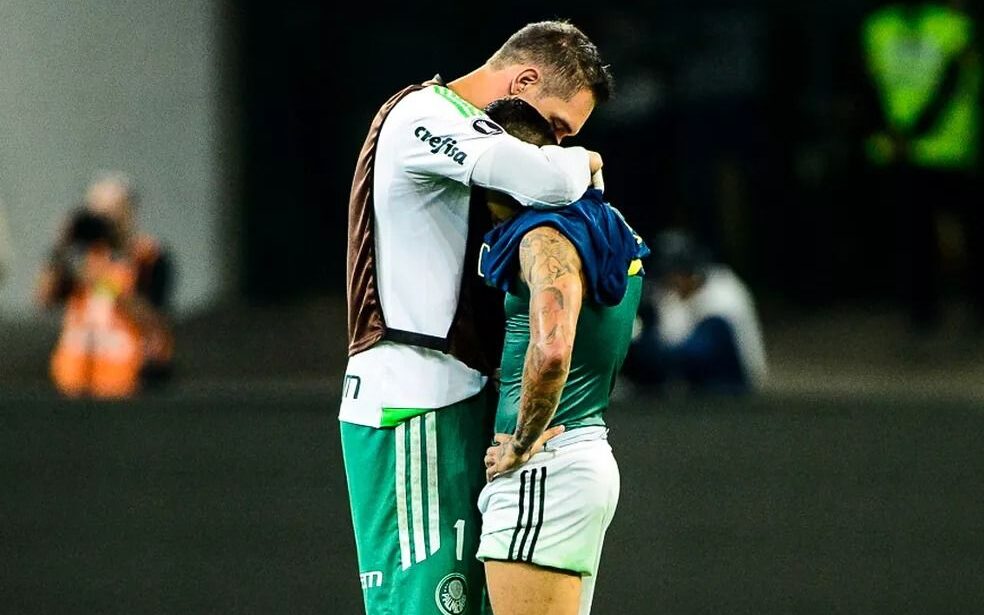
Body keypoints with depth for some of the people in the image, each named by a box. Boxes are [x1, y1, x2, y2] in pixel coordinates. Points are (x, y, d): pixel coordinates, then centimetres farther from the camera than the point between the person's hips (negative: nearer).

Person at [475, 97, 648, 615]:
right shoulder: (612, 235, 16)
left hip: (546, 466, -10)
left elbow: (550, 351, -29)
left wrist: (521, 444, -17)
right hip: (590, 451, 10)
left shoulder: (546, 239, -15)